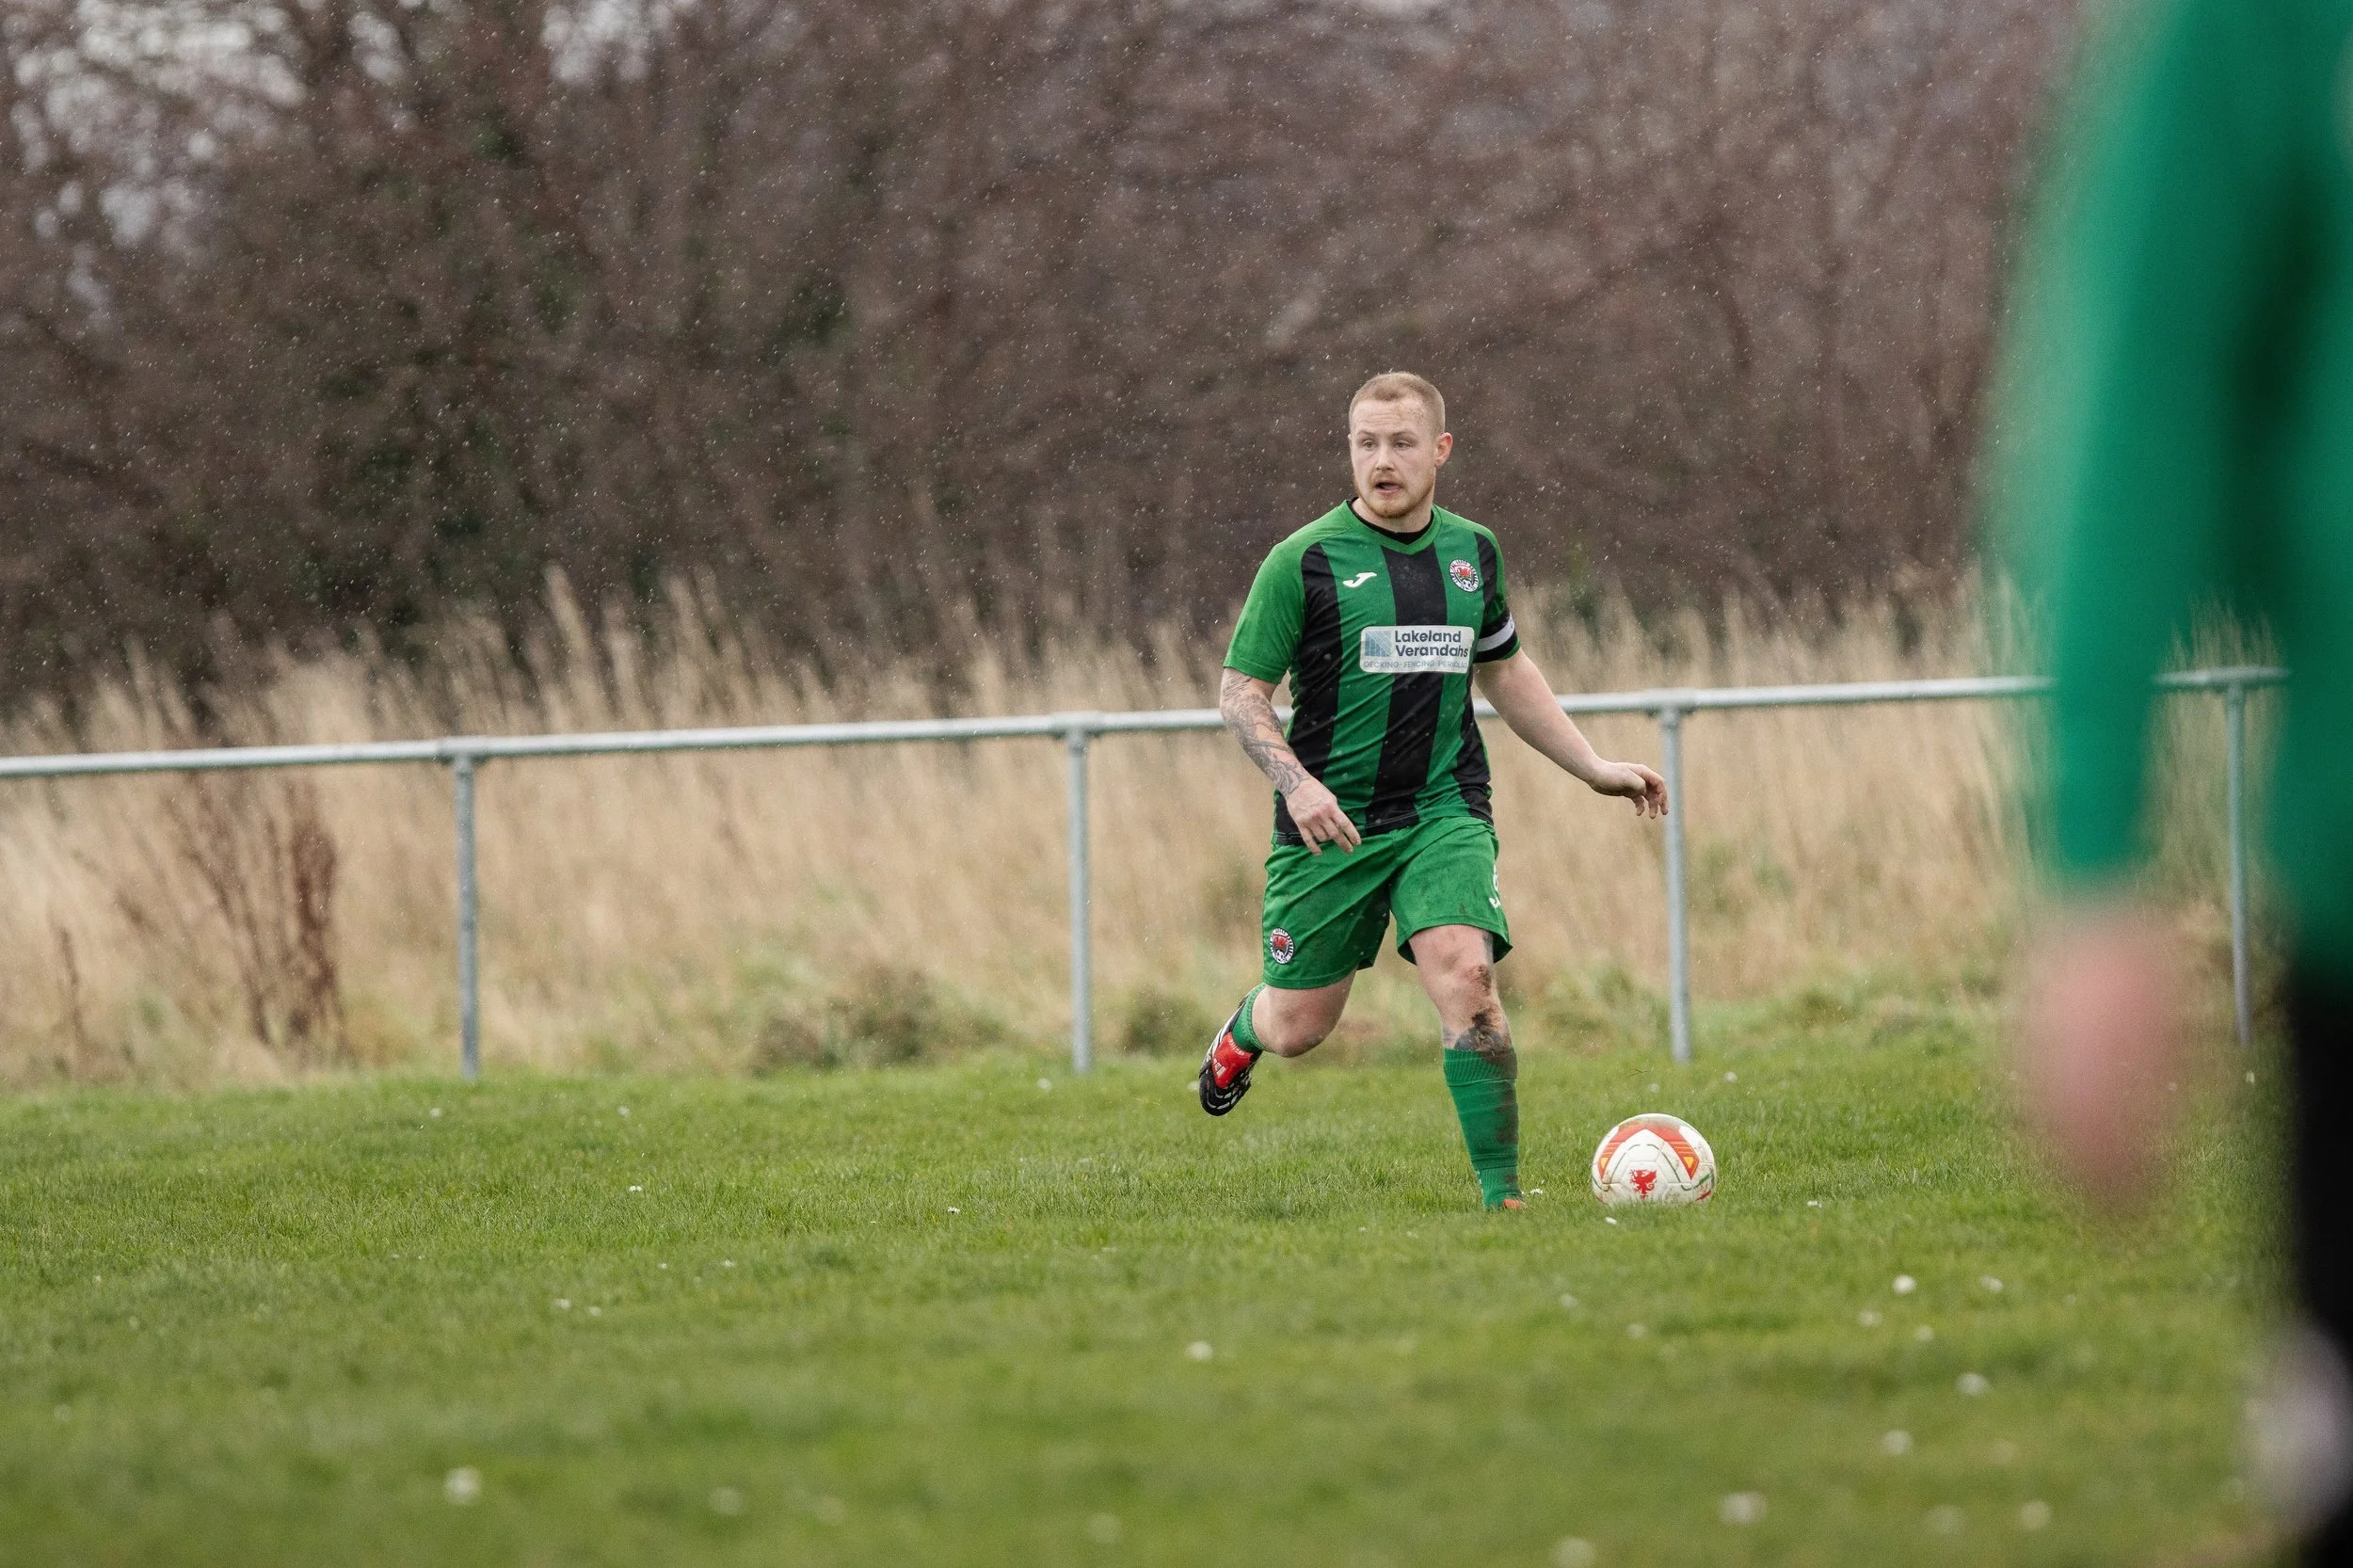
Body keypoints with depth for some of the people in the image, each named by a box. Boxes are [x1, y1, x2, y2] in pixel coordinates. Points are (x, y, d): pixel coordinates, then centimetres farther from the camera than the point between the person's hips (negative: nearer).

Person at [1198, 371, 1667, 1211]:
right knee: (1299, 1026, 6)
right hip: (1331, 820, -2)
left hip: (1444, 811, 2)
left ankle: (1502, 1194, -17)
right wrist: (1295, 782, -21)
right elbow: (1240, 692, -4)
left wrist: (1594, 766, 20)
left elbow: (1504, 670, 24)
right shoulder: (1305, 561, -7)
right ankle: (1244, 1030, 45)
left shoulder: (1472, 551, 8)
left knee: (1464, 977, -22)